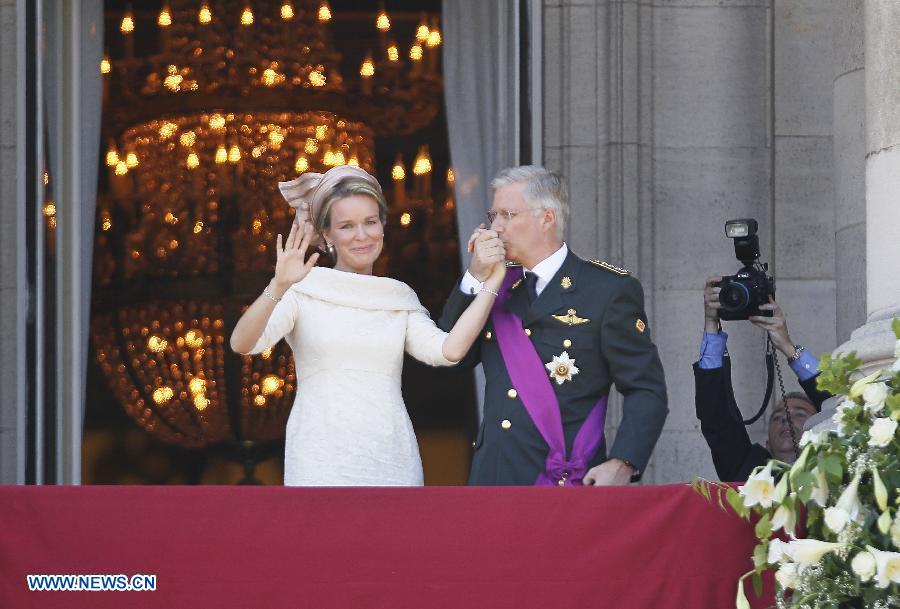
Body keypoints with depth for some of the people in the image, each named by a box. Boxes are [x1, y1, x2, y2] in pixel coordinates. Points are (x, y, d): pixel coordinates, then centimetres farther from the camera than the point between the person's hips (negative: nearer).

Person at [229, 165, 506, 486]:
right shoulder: (304, 288, 1)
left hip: (391, 460, 3)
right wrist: (278, 287, -29)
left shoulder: (401, 296, 10)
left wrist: (490, 284, -5)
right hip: (323, 460, -3)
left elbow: (450, 350, -6)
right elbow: (242, 343, -13)